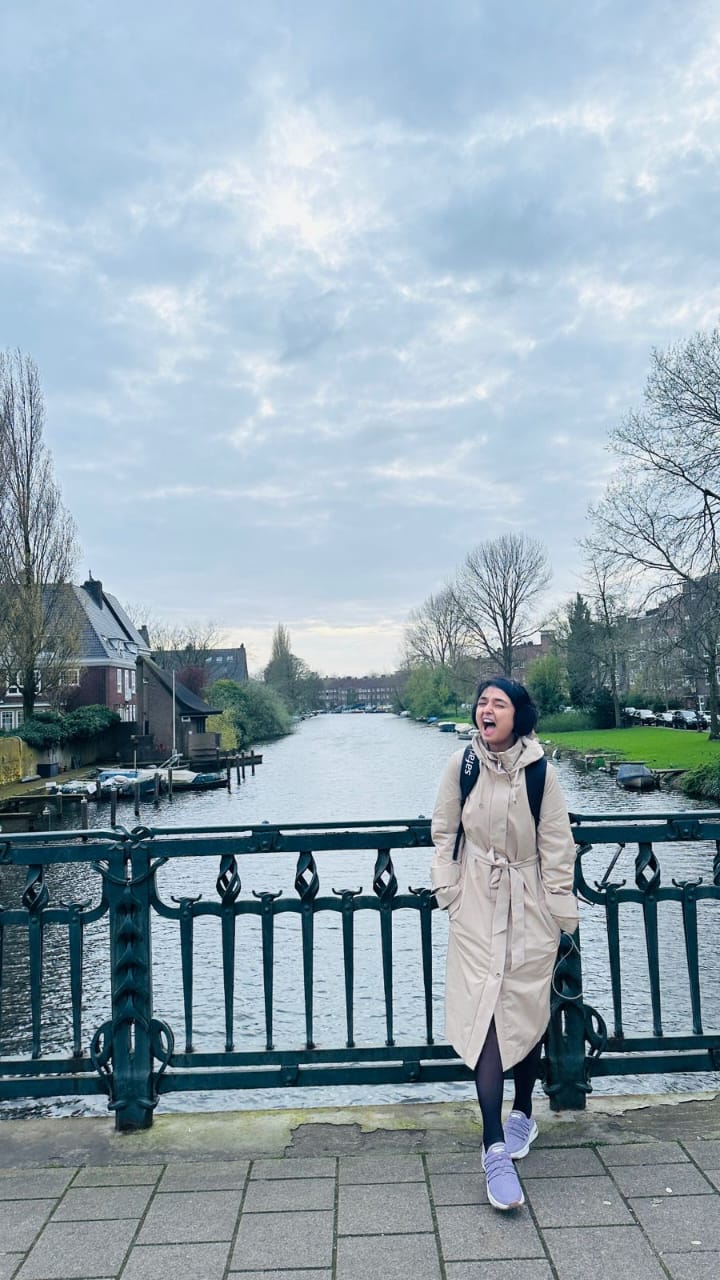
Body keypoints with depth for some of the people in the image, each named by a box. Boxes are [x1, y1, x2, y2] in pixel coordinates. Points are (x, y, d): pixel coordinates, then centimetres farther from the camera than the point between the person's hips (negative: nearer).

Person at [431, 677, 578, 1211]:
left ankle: (523, 1113, 37)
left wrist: (561, 911, -3)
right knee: (485, 1015, -4)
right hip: (477, 907, 0)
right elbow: (444, 831, 3)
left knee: (528, 1013, 12)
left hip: (529, 906, 0)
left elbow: (557, 844, -6)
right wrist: (447, 889, 1)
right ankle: (496, 1151, 1)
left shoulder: (540, 772, -12)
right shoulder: (462, 765, -8)